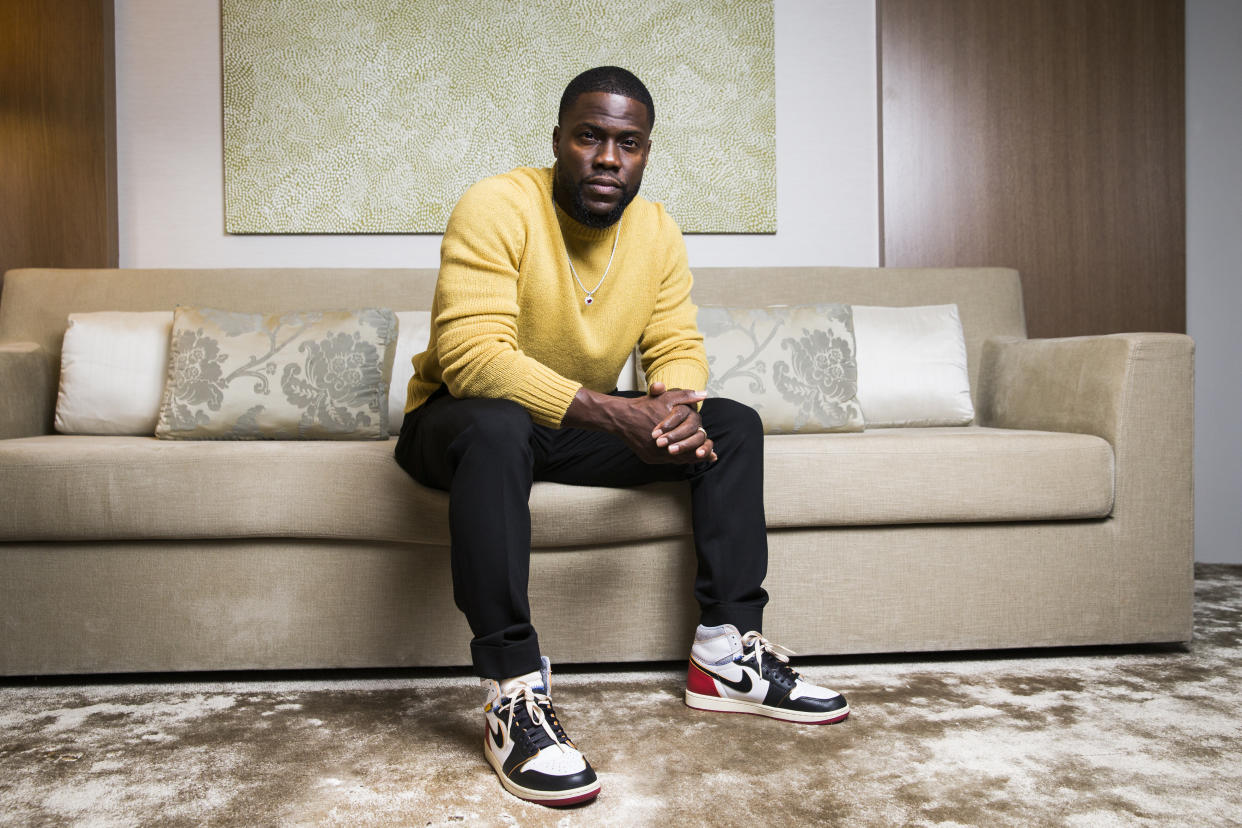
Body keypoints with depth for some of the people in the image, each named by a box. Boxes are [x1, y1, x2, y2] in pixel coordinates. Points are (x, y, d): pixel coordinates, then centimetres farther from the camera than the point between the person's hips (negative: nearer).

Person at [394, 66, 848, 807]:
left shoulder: (658, 232, 0)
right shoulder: (498, 207, -20)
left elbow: (678, 347, -1)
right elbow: (469, 353, -32)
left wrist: (679, 405, -27)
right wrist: (615, 414, -39)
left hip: (583, 428, 6)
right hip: (462, 419, -5)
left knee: (734, 425, -6)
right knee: (496, 428, -41)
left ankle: (728, 652, -7)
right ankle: (513, 691, -34)